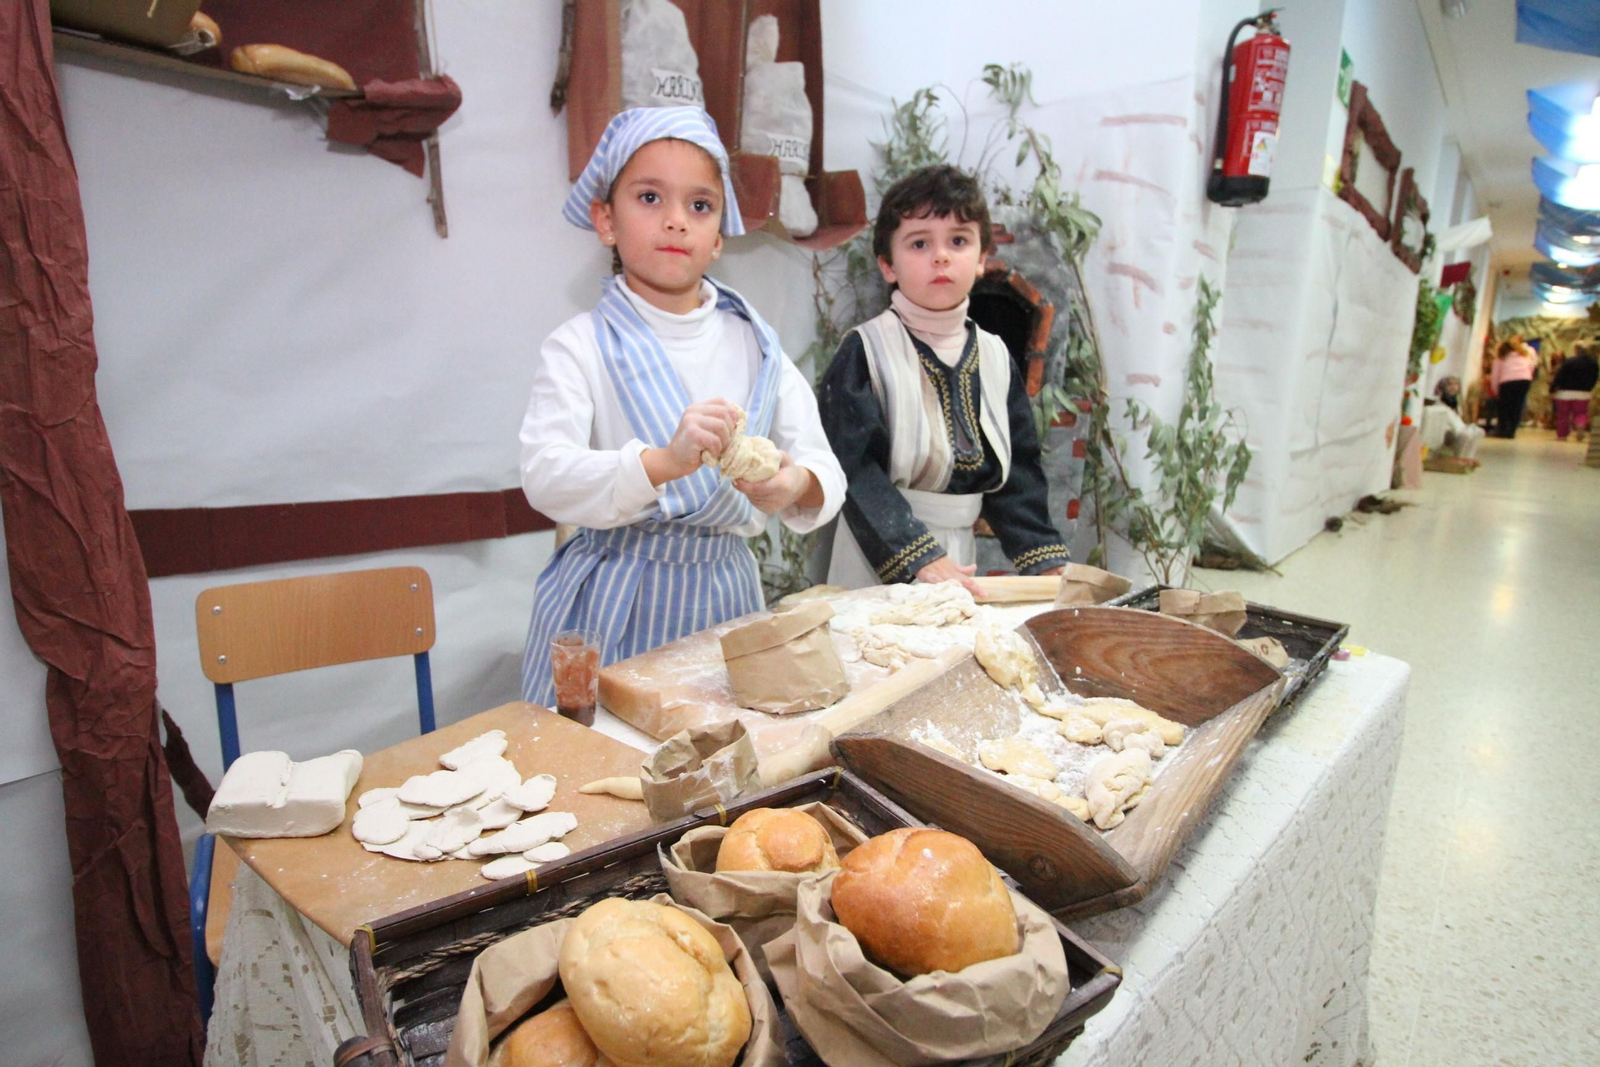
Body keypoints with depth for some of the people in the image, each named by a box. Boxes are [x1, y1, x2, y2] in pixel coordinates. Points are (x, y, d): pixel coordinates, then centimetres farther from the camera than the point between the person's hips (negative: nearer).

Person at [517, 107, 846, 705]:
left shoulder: (753, 343, 4)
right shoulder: (582, 346, -6)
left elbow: (826, 470, -1)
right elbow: (544, 477, -20)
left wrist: (798, 483, -24)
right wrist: (664, 463, -35)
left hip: (724, 591, 3)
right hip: (615, 604, -3)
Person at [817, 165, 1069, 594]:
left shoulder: (994, 356, 6)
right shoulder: (864, 352, -10)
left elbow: (1018, 473, 7)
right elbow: (855, 468, -18)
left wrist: (1048, 563, -1)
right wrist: (919, 558, -24)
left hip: (959, 560, 5)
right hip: (877, 567, -4)